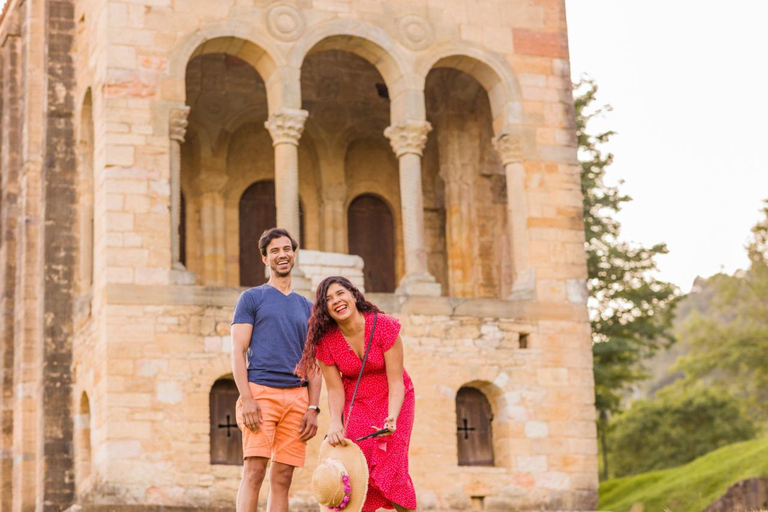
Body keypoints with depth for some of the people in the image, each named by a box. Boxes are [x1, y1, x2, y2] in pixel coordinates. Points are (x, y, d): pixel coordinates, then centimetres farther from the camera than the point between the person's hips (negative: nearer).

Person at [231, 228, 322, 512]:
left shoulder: (306, 307, 21)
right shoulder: (251, 298, 9)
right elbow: (238, 352, 1)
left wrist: (313, 408, 5)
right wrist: (247, 398, -12)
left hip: (297, 397, 4)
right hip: (260, 392, -4)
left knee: (282, 478, 1)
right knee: (254, 470, -14)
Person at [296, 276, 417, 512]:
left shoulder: (384, 326, -21)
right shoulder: (325, 341, -12)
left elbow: (396, 382, -20)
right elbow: (335, 389, -9)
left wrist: (391, 419, -34)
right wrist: (335, 422, -27)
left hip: (393, 400, -2)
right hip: (357, 404, 2)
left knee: (391, 467, -16)